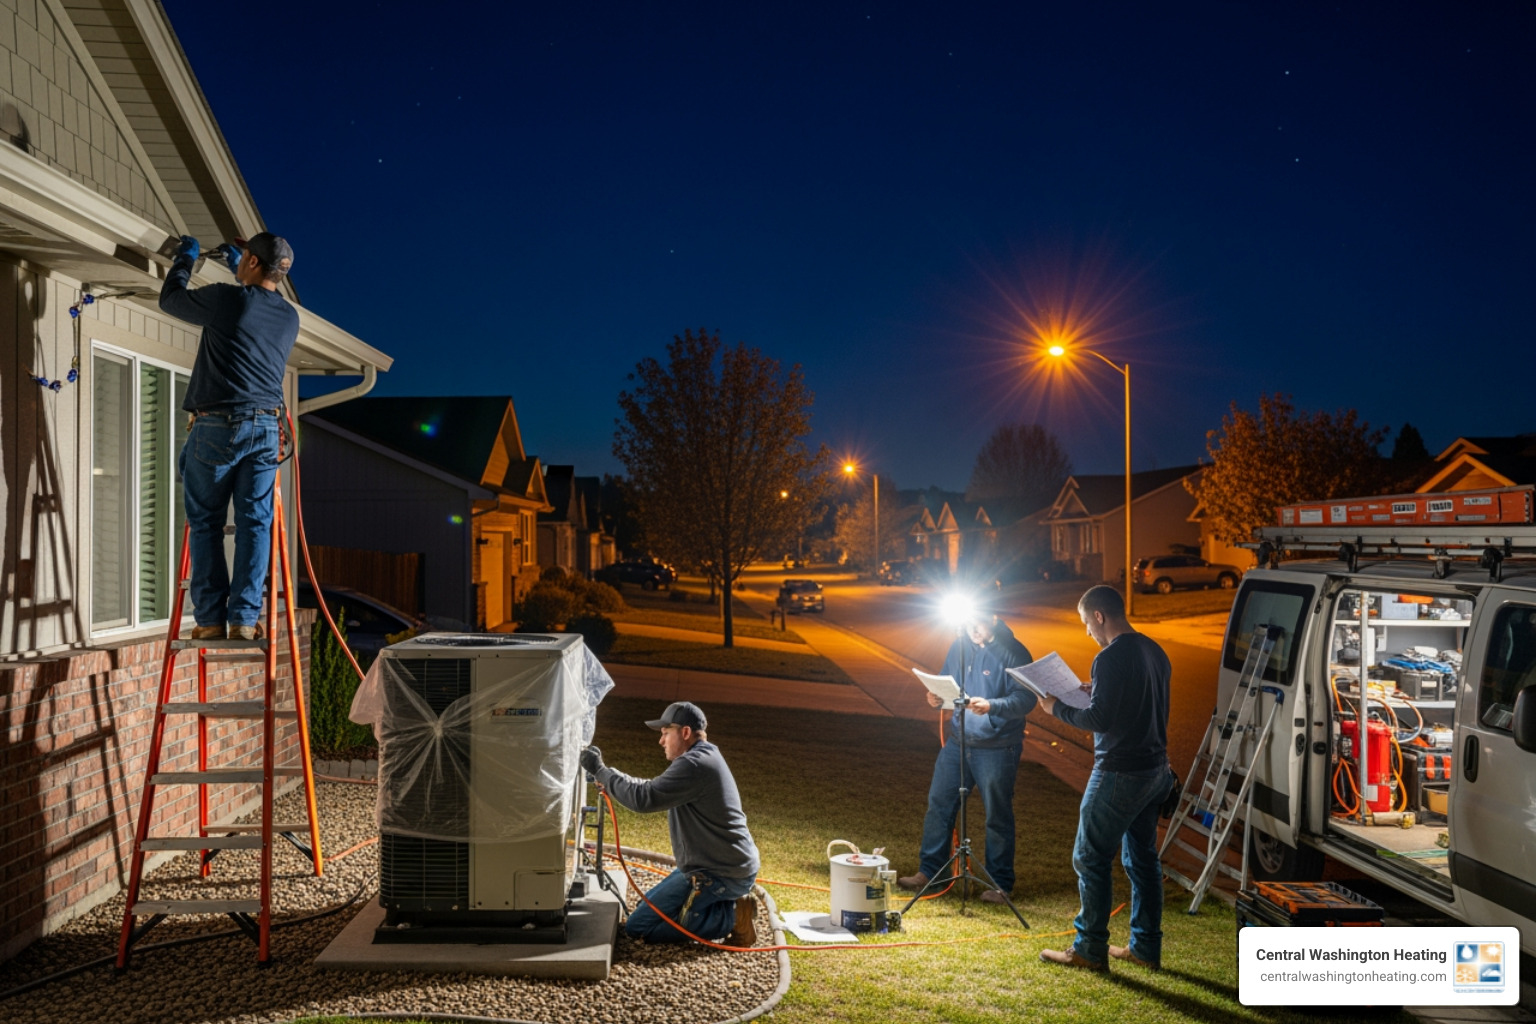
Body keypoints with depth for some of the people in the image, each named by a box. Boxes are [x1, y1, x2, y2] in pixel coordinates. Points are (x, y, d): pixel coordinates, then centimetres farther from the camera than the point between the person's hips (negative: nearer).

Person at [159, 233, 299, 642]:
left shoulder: (225, 299, -5)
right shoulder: (289, 317, 11)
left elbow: (170, 298, 13)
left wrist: (185, 257, 28)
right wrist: (239, 271, 43)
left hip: (216, 427, -3)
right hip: (265, 428, 4)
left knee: (206, 523, 4)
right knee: (255, 523, 2)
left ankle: (211, 618, 3)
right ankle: (245, 617, -2)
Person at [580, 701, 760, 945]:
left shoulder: (695, 764, -22)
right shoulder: (703, 758, 13)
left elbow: (645, 798, -27)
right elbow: (656, 788, 18)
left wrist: (600, 770, -16)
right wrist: (607, 778, 5)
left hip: (721, 874, -11)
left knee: (638, 927, -7)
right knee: (649, 905, 24)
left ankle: (732, 917, -8)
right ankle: (731, 903, 10)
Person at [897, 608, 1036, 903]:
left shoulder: (1013, 652, -12)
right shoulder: (960, 646, 5)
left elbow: (1026, 699, -19)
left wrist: (991, 706, -34)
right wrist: (937, 698, -6)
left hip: (996, 748, -5)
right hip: (957, 742, 6)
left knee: (998, 816, 5)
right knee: (939, 804, 9)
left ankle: (1000, 884, 19)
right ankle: (928, 871, 22)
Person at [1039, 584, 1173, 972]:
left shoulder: (1111, 658, -19)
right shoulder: (1154, 651, 9)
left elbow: (1099, 719, -20)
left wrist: (1058, 708, -7)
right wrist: (1094, 692, 20)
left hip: (1119, 774, -9)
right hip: (1155, 769, 9)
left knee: (1090, 859, 2)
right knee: (1142, 857, 16)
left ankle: (1090, 950, 8)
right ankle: (1146, 947, 23)